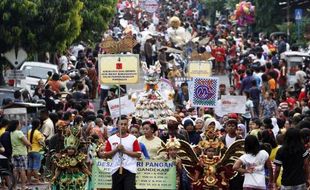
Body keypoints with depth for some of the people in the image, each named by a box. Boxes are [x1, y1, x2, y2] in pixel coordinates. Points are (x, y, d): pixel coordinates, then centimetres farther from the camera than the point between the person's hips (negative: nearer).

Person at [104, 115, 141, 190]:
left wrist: (125, 151, -12)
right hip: (116, 170, 3)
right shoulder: (111, 139, 6)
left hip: (130, 170, -3)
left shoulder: (133, 139, 1)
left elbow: (138, 154, -3)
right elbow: (106, 155, 5)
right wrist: (116, 150, -11)